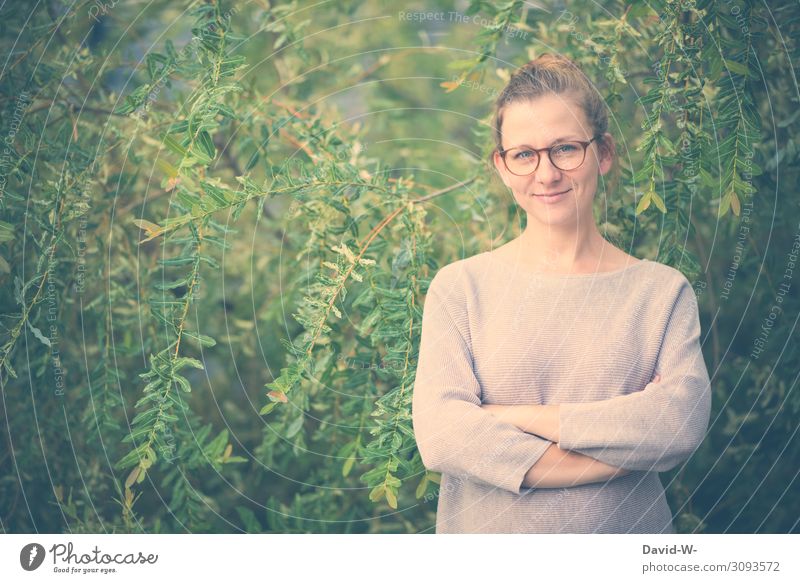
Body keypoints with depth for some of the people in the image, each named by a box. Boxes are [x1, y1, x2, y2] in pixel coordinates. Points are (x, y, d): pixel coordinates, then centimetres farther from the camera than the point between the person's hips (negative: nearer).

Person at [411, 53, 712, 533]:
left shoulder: (662, 291, -1)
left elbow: (684, 422, -15)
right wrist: (628, 444, -17)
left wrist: (516, 417, -16)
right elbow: (438, 435, -15)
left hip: (626, 543, 1)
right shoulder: (459, 287, -3)